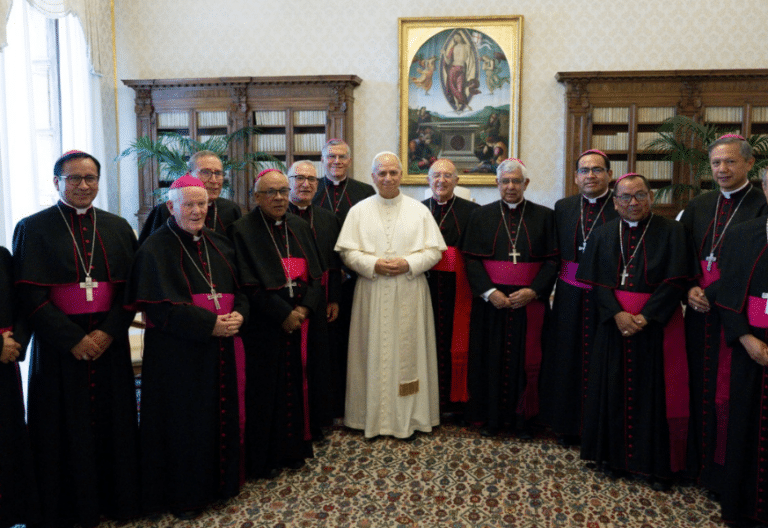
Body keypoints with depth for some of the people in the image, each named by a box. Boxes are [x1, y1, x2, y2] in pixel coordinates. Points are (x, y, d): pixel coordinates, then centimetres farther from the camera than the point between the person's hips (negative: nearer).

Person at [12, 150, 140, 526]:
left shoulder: (118, 228, 8)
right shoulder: (33, 228, -1)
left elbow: (131, 287, 4)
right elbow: (29, 294, -7)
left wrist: (108, 332, -10)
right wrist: (73, 339, -14)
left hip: (109, 343, 3)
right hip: (59, 347, -2)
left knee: (112, 423, 8)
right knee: (66, 428, 5)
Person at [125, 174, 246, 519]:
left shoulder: (218, 245, 11)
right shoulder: (156, 249, -7)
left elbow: (239, 288, 12)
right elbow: (162, 306, -15)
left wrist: (238, 315, -10)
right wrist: (210, 324, -21)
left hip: (219, 347, 6)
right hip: (177, 351, -6)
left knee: (221, 413, 12)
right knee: (184, 418, 3)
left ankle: (220, 480, 29)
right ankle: (183, 494, 19)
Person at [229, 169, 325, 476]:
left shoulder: (301, 228, 12)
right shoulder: (243, 231, -5)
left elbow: (317, 275, 7)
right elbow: (249, 284, -13)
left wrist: (304, 308, -9)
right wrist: (284, 314, -16)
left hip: (303, 322, 5)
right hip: (265, 328, -5)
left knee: (299, 385, 10)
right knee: (267, 391, 2)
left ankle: (294, 448, 25)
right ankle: (263, 458, 16)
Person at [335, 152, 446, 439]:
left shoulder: (419, 210, 6)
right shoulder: (359, 211, 6)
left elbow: (434, 250, 3)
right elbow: (347, 251, 2)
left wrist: (409, 264, -13)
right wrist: (373, 264, -14)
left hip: (409, 293, 0)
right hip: (371, 293, 0)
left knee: (407, 351, 4)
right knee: (374, 353, 4)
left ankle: (408, 415, 16)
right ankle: (373, 415, 15)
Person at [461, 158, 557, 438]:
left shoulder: (545, 216, 5)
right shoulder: (481, 216, 6)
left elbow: (553, 260, 1)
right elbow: (471, 259, 0)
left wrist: (532, 291, -12)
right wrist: (489, 291, -12)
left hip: (530, 301, 0)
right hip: (490, 302, 0)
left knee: (525, 359, 4)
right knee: (491, 359, 4)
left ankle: (522, 417, 17)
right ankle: (491, 417, 16)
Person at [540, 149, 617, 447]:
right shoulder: (563, 208, 8)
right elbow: (555, 253, 6)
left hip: (607, 297, -3)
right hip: (570, 297, 3)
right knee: (567, 359, 10)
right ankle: (568, 425, 26)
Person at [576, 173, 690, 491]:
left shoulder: (671, 232, -1)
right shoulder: (603, 235, 6)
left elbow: (674, 282, -8)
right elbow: (596, 281, 1)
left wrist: (644, 317, -16)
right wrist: (617, 314, -13)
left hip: (656, 325, -2)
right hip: (613, 324, 2)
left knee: (654, 391, 2)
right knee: (614, 389, 7)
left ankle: (657, 464, 15)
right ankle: (613, 455, 22)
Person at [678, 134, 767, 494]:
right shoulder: (699, 206, 10)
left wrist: (711, 293, -14)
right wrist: (690, 289, -7)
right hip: (700, 310, 5)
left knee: (727, 390, 2)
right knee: (698, 383, 10)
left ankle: (724, 471, 17)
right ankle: (697, 461, 24)